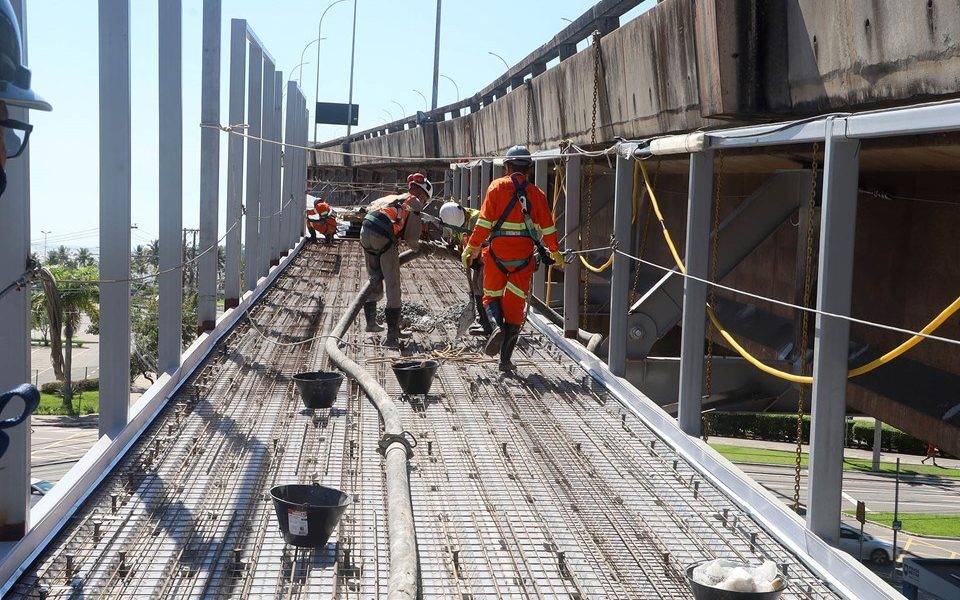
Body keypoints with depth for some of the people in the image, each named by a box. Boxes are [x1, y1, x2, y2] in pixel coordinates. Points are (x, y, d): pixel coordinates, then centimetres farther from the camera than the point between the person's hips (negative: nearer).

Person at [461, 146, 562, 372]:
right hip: (524, 255, 1)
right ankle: (506, 359, 7)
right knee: (515, 305, 7)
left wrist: (472, 247, -1)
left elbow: (484, 221, -7)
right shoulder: (536, 193, 3)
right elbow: (547, 227, 6)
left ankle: (497, 325, -16)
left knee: (492, 296, 16)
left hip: (497, 252, -1)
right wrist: (555, 252, 19)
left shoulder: (497, 187, -2)